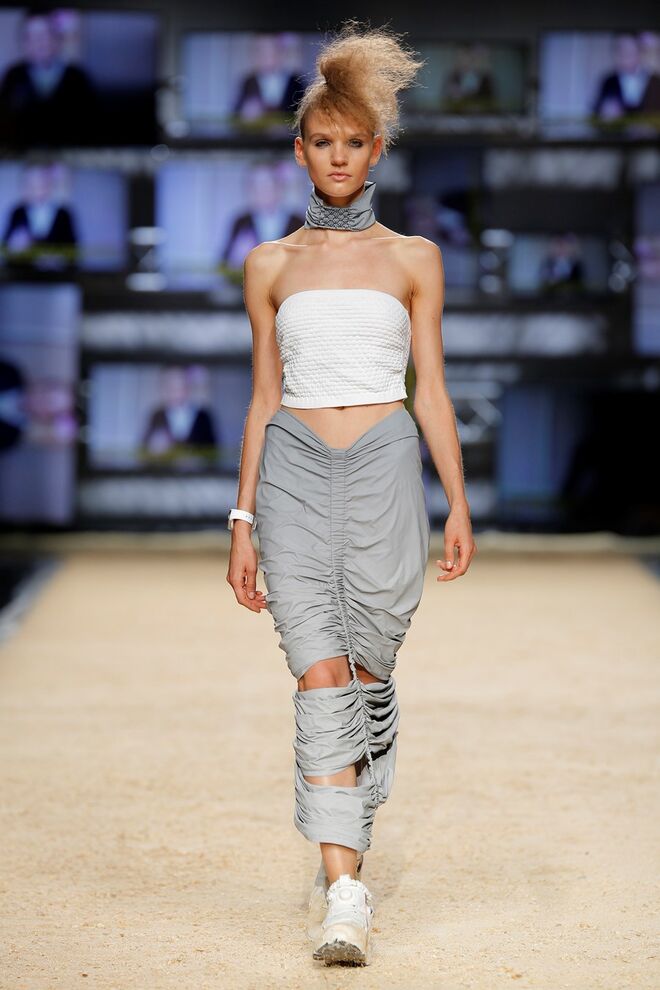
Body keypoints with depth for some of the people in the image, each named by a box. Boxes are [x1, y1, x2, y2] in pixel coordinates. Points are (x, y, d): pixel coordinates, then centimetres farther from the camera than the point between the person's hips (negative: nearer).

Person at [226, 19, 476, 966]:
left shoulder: (412, 259, 10)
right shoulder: (272, 265, 12)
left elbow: (431, 388, 8)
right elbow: (264, 398, 13)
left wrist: (459, 505, -1)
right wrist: (243, 521, 8)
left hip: (385, 468, 0)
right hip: (295, 472, 0)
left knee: (366, 675, 6)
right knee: (320, 680, -12)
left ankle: (345, 859, 26)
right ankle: (345, 895, -16)